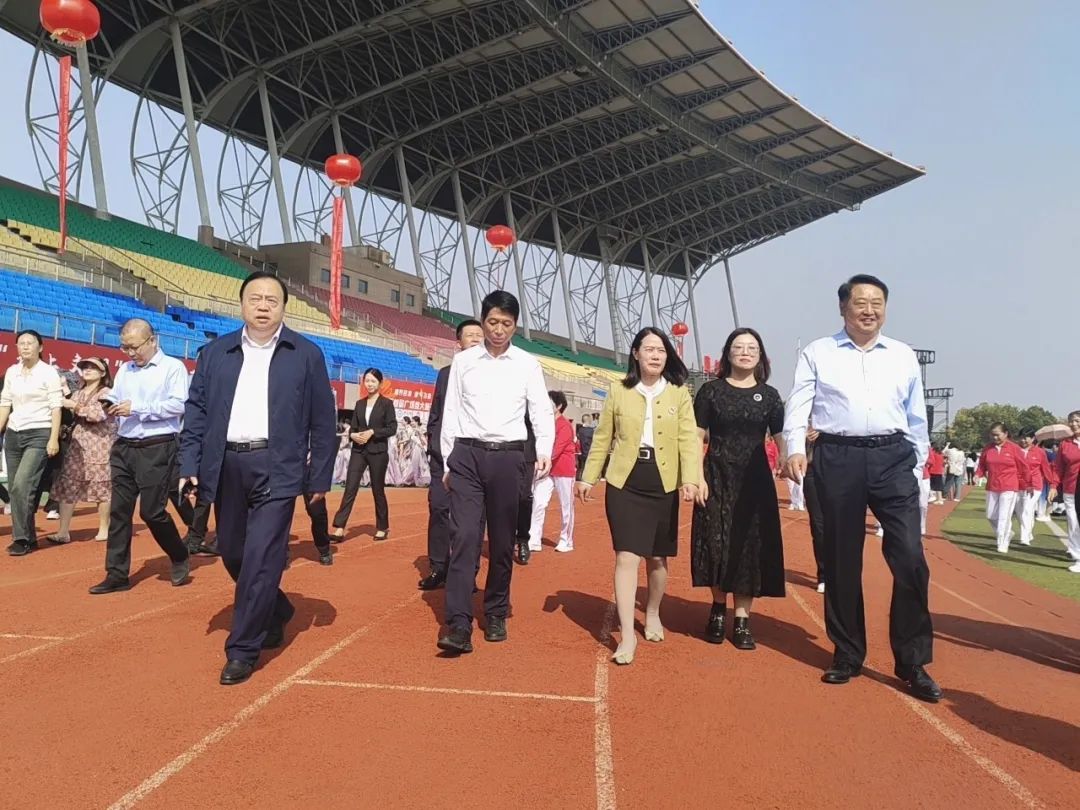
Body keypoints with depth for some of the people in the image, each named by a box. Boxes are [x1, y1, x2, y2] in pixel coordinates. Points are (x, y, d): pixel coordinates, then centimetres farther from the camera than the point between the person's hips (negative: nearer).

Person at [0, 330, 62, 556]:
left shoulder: (48, 372, -5)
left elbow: (56, 407, -8)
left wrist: (54, 438, -13)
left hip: (39, 434, -6)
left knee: (22, 485, -15)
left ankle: (22, 539, -5)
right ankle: (28, 537, 16)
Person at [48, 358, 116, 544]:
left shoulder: (106, 393, -1)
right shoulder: (77, 394, 18)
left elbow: (98, 414, -17)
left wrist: (75, 406, -13)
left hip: (99, 446, -6)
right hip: (76, 446, 6)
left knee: (102, 488, 0)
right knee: (67, 486, -2)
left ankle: (104, 529, 10)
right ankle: (63, 531, -2)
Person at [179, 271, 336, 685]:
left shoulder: (306, 355, 1)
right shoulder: (216, 352, 9)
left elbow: (323, 422, 2)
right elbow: (196, 411, 9)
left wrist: (320, 477, -1)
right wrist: (190, 465, 0)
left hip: (276, 468, -4)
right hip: (227, 467, 4)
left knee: (261, 559, -7)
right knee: (233, 554, 14)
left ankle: (242, 651, 7)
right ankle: (275, 613, 39)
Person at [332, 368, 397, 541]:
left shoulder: (386, 403, -1)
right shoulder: (359, 403, 12)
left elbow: (392, 428, -6)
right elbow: (352, 427, 12)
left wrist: (372, 432, -17)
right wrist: (353, 435, -9)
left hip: (378, 452, -3)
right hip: (358, 451, 3)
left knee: (378, 490, 5)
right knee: (350, 488, -5)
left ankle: (383, 528, 20)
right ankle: (339, 528, -7)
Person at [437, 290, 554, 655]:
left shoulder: (528, 364, 4)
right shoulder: (463, 361, 6)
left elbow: (542, 411, 1)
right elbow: (450, 413, 8)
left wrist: (544, 451, -16)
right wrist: (447, 463, 7)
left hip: (508, 457, 1)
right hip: (467, 454, 0)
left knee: (502, 540, 8)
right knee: (464, 536, -9)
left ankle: (496, 614, 23)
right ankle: (459, 624, -8)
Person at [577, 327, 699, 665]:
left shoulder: (679, 394, 3)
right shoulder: (618, 392, 4)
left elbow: (689, 438, -4)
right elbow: (602, 438, 8)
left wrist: (690, 478, -17)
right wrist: (588, 476, 6)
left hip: (664, 486, 1)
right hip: (625, 484, -1)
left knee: (657, 558, 14)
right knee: (627, 557, -7)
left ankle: (652, 614, 38)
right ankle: (627, 634, -2)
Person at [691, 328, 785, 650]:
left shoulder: (769, 395, 6)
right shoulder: (711, 390, 1)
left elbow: (781, 437, 4)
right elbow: (697, 437, -1)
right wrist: (698, 478, -10)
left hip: (755, 479, 2)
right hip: (717, 477, -1)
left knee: (751, 546, 2)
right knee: (717, 544, 2)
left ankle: (742, 619, 12)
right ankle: (718, 608, 23)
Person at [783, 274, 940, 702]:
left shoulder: (904, 356, 14)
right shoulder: (817, 353, 6)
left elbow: (916, 417, 17)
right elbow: (798, 404, -2)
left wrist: (919, 466, 14)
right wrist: (795, 449, -17)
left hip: (893, 458, 2)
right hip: (838, 458, -1)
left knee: (910, 557, -5)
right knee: (841, 560, 6)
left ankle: (913, 662, 9)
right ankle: (848, 654, 21)